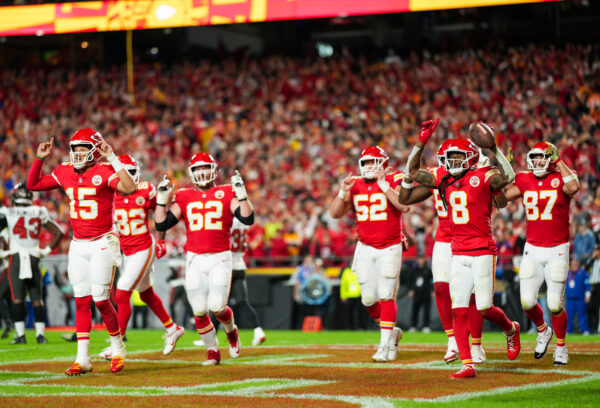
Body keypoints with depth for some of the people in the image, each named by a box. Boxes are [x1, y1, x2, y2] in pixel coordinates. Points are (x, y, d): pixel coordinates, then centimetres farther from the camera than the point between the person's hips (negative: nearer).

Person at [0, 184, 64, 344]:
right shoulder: (39, 213, 8)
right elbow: (59, 233, 11)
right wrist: (47, 250, 16)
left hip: (16, 257, -2)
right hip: (34, 258, 2)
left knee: (17, 298, -2)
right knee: (37, 299, 7)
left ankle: (20, 335, -6)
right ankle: (40, 334, 5)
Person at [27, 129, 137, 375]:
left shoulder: (104, 171, -12)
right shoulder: (65, 172, 6)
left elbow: (129, 188, -31)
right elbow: (32, 185, 13)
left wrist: (112, 158, -29)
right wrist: (40, 158, 2)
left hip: (102, 244, -5)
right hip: (78, 246, 6)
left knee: (100, 300, -5)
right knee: (81, 301, 5)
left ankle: (117, 348, 17)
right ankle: (82, 358, 8)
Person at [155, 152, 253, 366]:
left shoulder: (226, 194, 3)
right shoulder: (184, 197, 9)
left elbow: (248, 219, -7)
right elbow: (161, 224, 6)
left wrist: (241, 193, -15)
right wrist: (162, 198, -2)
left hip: (220, 258, -2)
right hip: (195, 260, 2)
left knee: (217, 307, -11)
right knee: (199, 310, -1)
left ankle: (231, 330, 24)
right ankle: (213, 351, 18)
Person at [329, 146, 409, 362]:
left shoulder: (393, 181, -6)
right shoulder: (355, 186, 6)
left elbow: (404, 206, -24)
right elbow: (335, 213, 3)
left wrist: (383, 184, -22)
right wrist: (343, 191, -11)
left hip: (390, 248, -4)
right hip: (366, 248, 4)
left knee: (386, 296, -9)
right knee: (369, 299, 3)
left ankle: (385, 344, -3)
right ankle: (392, 332, 26)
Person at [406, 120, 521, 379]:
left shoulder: (483, 177, -8)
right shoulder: (444, 179, 9)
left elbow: (508, 177, -27)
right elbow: (413, 172, 15)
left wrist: (493, 148, -29)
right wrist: (422, 142, 5)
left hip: (482, 252, -5)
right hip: (458, 253, 5)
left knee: (484, 308, -3)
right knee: (459, 310, -2)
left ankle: (511, 330, 31)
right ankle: (467, 365, 1)